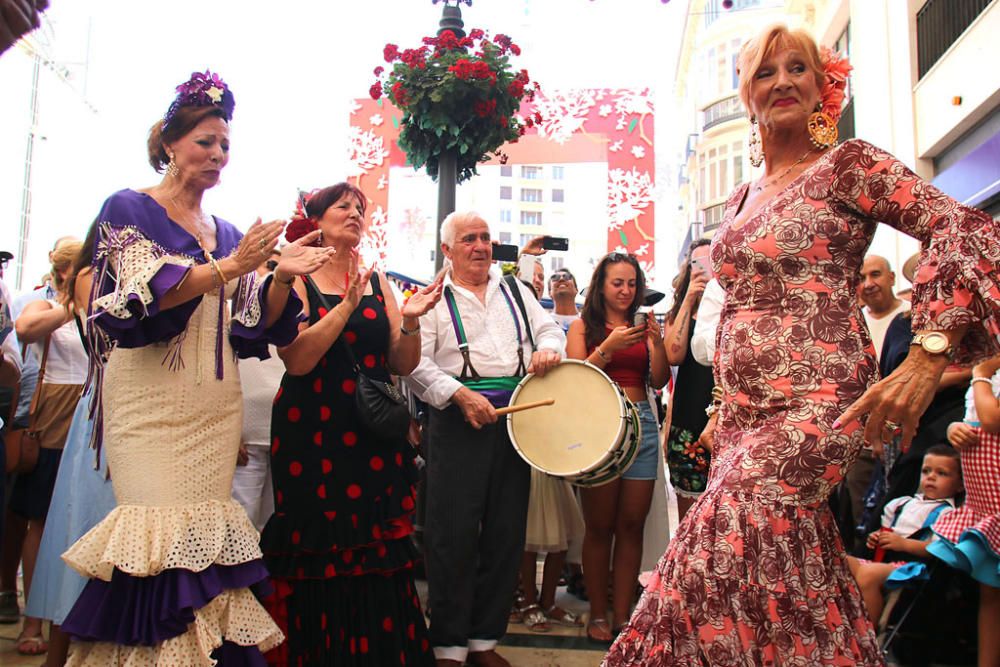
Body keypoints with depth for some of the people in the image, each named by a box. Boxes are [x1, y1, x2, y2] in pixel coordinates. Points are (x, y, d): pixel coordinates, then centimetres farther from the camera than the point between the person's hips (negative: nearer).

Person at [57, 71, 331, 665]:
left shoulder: (228, 234, 16)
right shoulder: (129, 209, 2)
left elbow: (253, 325, 10)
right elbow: (140, 295, -12)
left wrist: (282, 277, -8)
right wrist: (226, 269, -22)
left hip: (216, 407, 5)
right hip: (152, 402, -5)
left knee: (208, 536, 3)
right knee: (161, 533, -9)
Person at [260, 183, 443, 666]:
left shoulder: (377, 283, 11)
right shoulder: (298, 281, 0)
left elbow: (403, 364, 6)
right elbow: (297, 359, -14)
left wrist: (410, 320, -11)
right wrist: (346, 306, -19)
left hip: (374, 436, 3)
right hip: (313, 434, -3)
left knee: (378, 555, 2)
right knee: (324, 553, 1)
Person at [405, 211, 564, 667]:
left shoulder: (515, 291, 18)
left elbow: (549, 327, 20)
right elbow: (415, 363, -6)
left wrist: (548, 348, -4)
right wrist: (460, 395, -17)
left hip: (513, 419, 5)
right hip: (457, 420, -4)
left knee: (506, 532, 7)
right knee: (455, 533, -5)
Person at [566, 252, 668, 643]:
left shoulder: (642, 325, 13)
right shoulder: (583, 325, 6)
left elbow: (659, 381, 7)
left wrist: (656, 342, -8)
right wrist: (609, 347, -15)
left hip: (641, 424, 3)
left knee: (632, 525, 4)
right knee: (600, 526, 1)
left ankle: (623, 615, 11)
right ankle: (597, 614, 11)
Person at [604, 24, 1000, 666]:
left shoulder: (848, 164, -2)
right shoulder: (742, 199, 17)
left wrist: (926, 356, -24)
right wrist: (725, 409, 21)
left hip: (817, 404, -7)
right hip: (746, 412, 7)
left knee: (721, 549, -16)